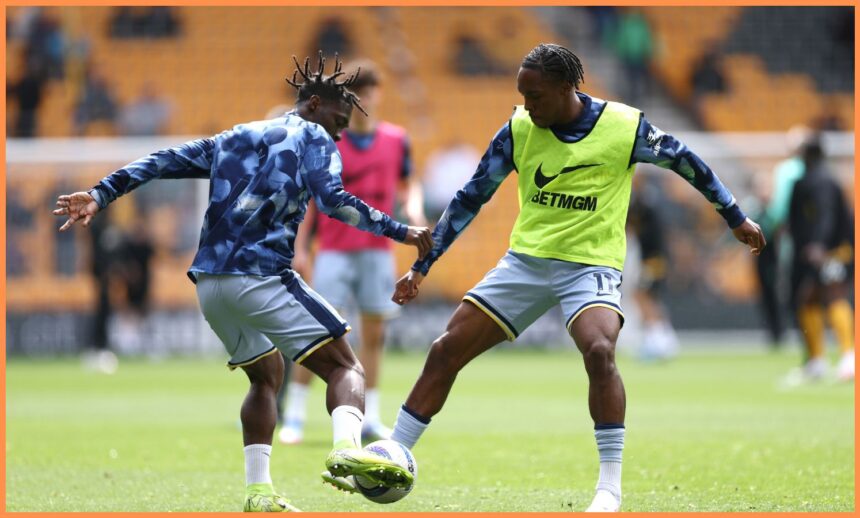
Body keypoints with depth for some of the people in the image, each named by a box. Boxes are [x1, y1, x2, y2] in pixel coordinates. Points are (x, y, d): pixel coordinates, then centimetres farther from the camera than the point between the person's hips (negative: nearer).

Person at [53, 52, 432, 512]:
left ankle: (258, 489, 11)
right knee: (344, 366, -6)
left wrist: (101, 194, 16)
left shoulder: (234, 138, 25)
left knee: (266, 377, 25)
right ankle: (348, 448, -37)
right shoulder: (312, 138, 6)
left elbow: (165, 161, 18)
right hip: (261, 276, -7)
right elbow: (331, 198, -10)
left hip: (209, 283, 7)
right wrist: (397, 231, -6)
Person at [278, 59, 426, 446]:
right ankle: (293, 417, -3)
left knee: (374, 333, 4)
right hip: (334, 250, -3)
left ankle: (369, 418, 11)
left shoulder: (396, 140, 6)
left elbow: (407, 184, 18)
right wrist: (299, 247, -4)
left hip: (378, 250, 3)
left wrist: (413, 207, -4)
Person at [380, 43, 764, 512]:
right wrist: (421, 267, 4)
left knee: (599, 351, -31)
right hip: (526, 260, 3)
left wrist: (736, 218, 13)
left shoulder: (625, 127, -11)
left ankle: (610, 486, -22)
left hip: (590, 263, -3)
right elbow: (470, 198, 4)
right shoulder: (518, 129, -4)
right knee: (445, 351, -3)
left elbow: (684, 161, 5)